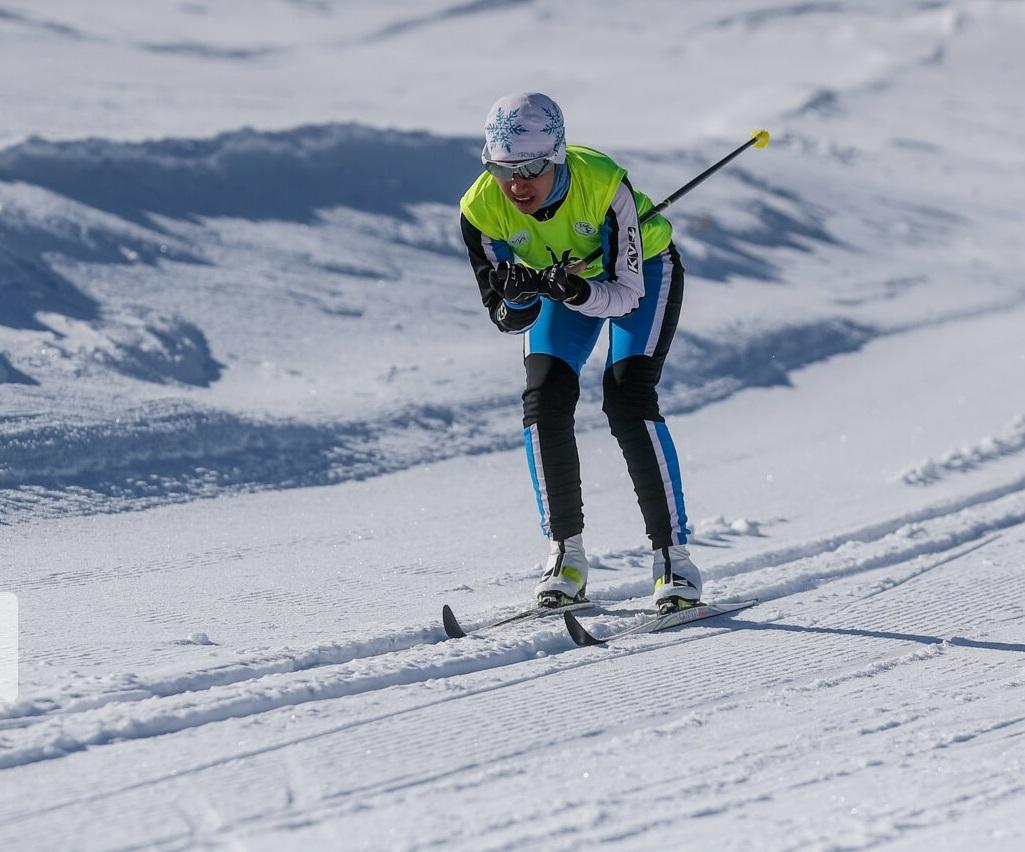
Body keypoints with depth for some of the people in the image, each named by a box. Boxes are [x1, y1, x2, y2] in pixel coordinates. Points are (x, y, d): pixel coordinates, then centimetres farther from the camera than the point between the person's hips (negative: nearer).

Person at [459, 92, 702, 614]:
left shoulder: (604, 184, -38)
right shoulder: (482, 209, -28)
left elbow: (626, 294, -30)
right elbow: (509, 320, -21)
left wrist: (578, 293, -50)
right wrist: (518, 295, -44)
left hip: (640, 270, -3)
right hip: (562, 276, 3)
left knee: (627, 399, -21)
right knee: (544, 401, -16)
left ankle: (672, 557, -15)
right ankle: (565, 556, -2)